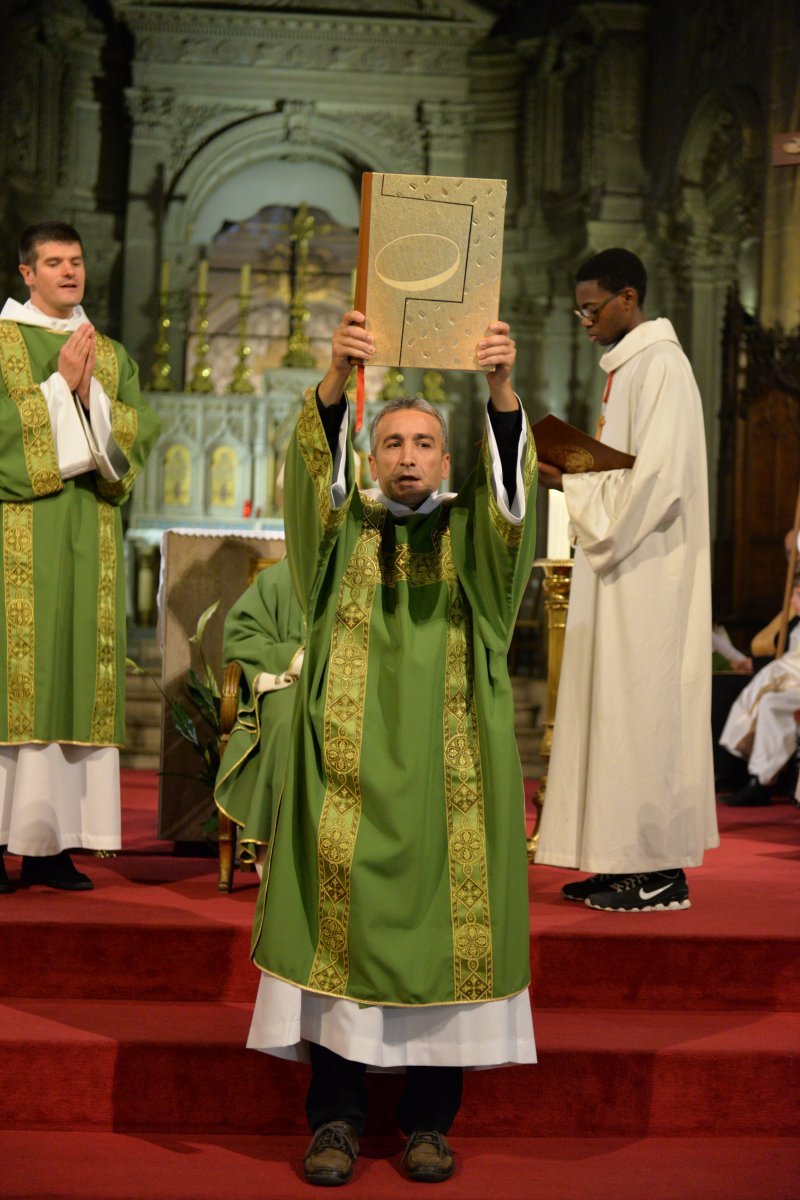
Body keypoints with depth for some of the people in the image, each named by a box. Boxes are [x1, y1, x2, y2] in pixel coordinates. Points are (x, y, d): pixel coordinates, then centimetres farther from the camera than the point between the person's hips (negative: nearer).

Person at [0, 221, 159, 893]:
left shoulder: (112, 356, 19)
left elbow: (138, 436, 7)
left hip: (89, 537, 4)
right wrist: (59, 384, -9)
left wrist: (90, 395, -7)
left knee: (80, 674, -1)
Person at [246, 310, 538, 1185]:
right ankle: (336, 1114, 5)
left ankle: (429, 1118, 10)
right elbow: (316, 472, -12)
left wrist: (502, 391, -30)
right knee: (341, 922, -4)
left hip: (449, 773, 1)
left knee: (444, 929, 0)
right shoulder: (342, 530, 9)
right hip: (350, 768, 0)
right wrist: (335, 381, -30)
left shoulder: (472, 535, 9)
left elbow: (509, 486, -11)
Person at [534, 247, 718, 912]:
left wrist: (572, 483, -13)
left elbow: (658, 477, -21)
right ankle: (626, 861, 14)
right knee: (615, 709, 9)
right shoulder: (628, 365, 18)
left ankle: (660, 872, -2)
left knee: (644, 708, -8)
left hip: (650, 571, -10)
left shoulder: (661, 364, -13)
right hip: (621, 565, 10)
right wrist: (572, 473, 7)